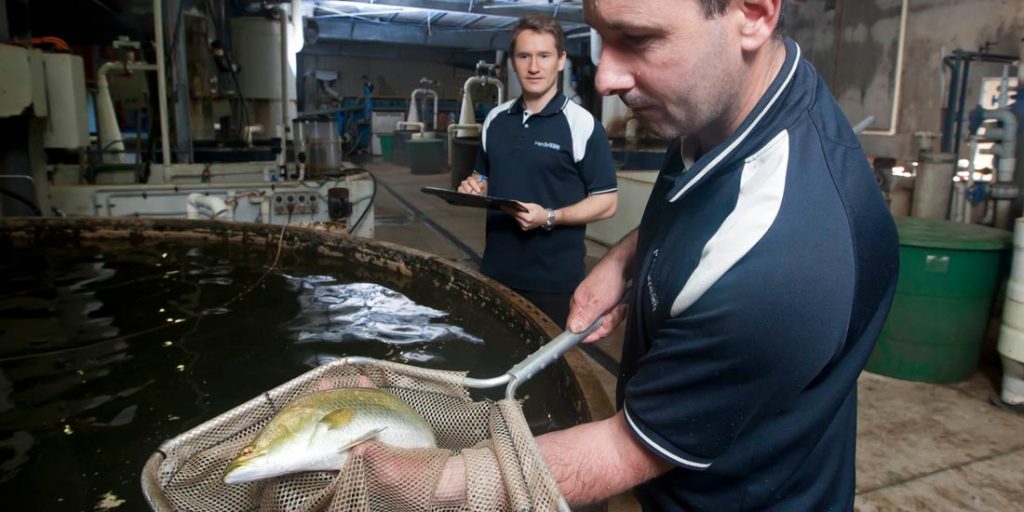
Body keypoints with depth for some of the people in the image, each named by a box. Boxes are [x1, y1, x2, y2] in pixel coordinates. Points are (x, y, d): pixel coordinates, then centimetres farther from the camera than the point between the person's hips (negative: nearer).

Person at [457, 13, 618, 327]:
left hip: (555, 280, -5)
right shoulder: (495, 119, 8)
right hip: (495, 271, 5)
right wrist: (474, 186, -1)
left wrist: (550, 217, -22)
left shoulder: (581, 124, -10)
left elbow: (606, 202, -9)